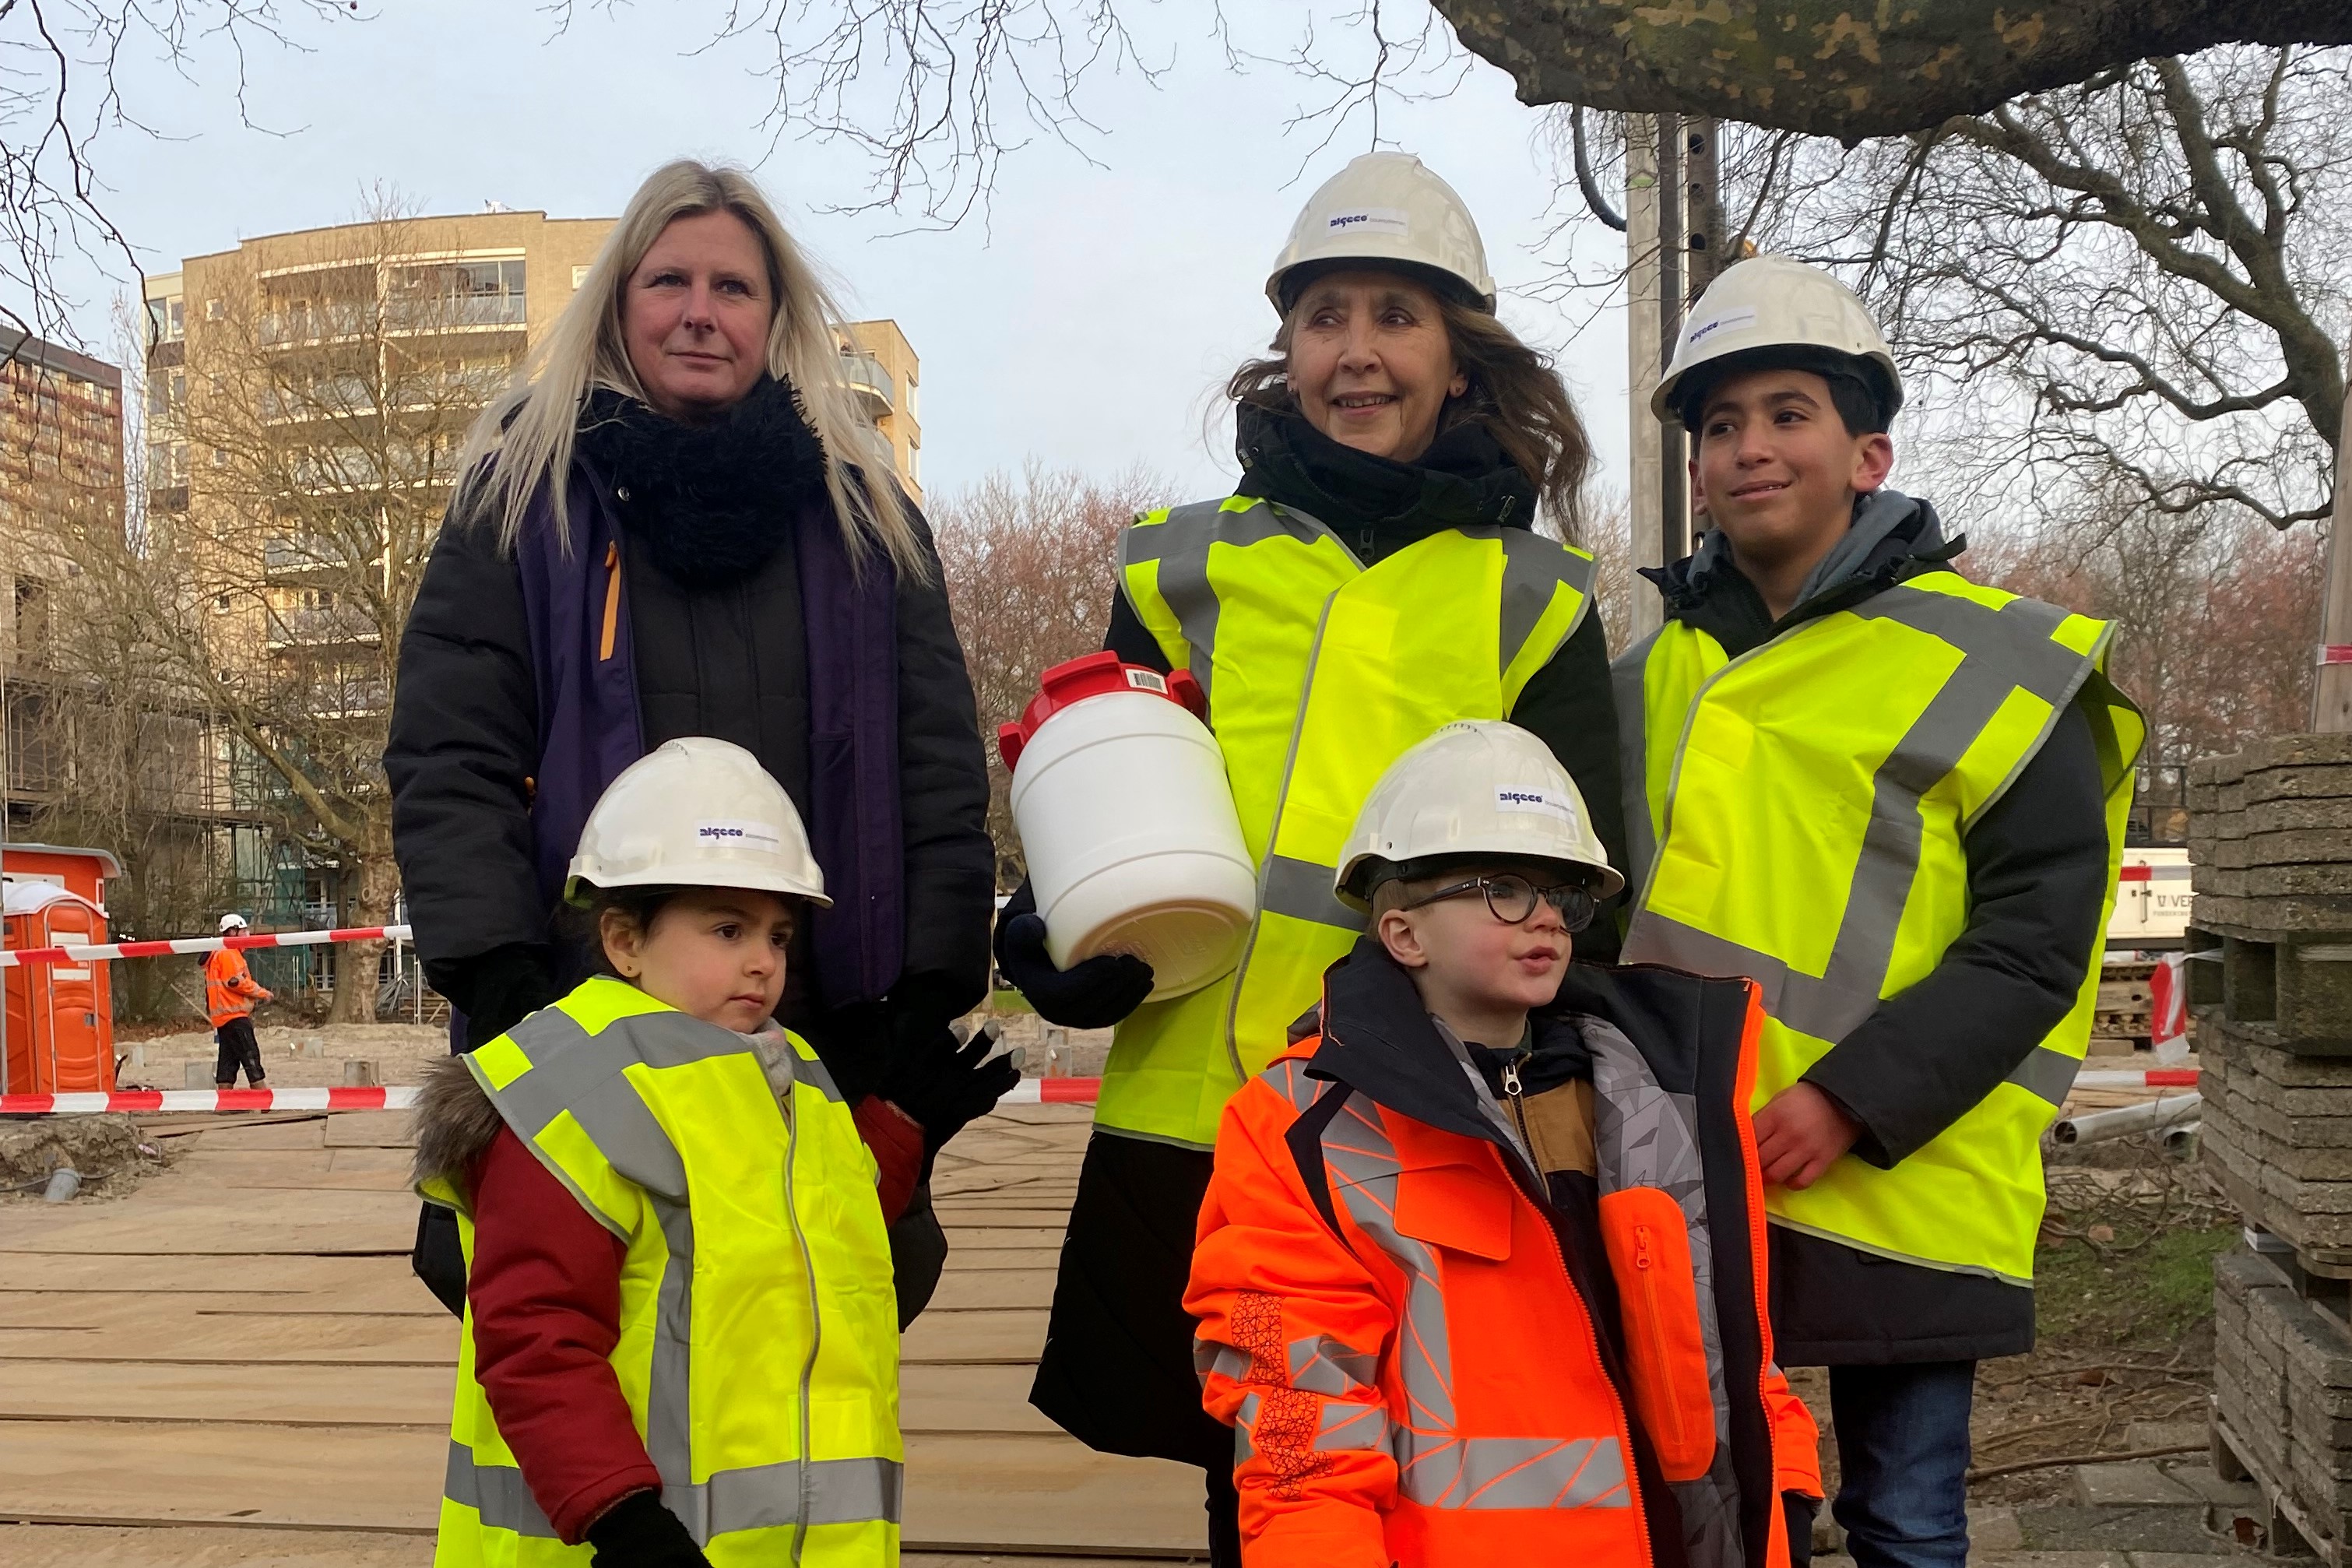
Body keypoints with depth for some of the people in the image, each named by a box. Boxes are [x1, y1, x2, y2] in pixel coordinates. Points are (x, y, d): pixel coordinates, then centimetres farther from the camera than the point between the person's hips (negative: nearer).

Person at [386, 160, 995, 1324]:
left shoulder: (863, 515, 10)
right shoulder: (523, 500, 5)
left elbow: (940, 769, 6)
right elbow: (449, 762, -2)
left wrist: (934, 991, -2)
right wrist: (503, 984, -13)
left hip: (827, 1037, 2)